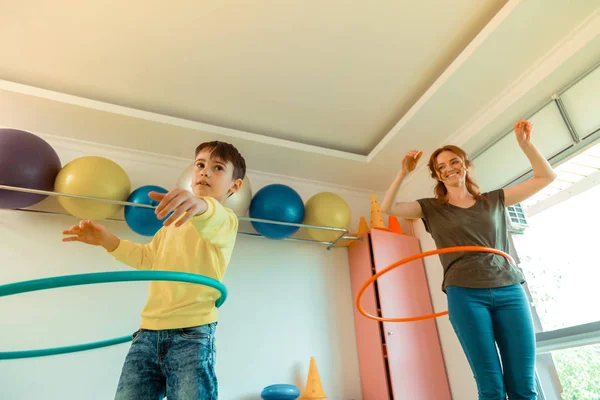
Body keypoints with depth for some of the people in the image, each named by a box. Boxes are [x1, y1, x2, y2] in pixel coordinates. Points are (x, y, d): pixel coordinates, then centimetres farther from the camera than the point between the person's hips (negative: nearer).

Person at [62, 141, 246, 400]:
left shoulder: (224, 219, -5)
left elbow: (214, 224, -30)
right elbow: (148, 258, 30)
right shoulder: (174, 220, 20)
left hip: (192, 335, -6)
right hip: (147, 333, 7)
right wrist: (107, 240, 18)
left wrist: (201, 205, -54)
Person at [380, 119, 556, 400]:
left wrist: (525, 143, 8)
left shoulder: (493, 200, 17)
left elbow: (546, 177, 20)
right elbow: (387, 208, 1)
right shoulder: (432, 209, 11)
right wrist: (403, 173, -8)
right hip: (465, 296, -2)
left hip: (509, 291, 2)